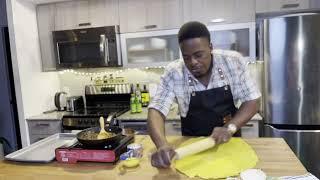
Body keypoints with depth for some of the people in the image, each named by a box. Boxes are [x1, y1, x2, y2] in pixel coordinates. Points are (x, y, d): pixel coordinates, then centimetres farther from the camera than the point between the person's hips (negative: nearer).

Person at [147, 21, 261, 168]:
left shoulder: (233, 61, -14)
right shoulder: (173, 73, -18)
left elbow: (252, 100, -8)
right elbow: (156, 110, -22)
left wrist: (230, 127, -25)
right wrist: (162, 145, -40)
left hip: (230, 142, 0)